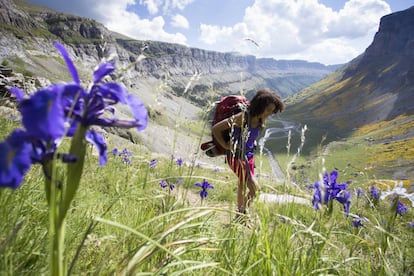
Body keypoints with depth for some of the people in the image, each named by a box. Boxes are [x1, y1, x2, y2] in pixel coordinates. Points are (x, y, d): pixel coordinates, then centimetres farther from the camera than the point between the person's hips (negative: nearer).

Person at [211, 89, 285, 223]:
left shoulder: (261, 119, -4)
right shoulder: (242, 117, -26)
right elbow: (215, 129, -22)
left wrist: (253, 143, 11)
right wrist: (226, 146, -14)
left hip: (249, 155, 7)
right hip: (236, 156, -7)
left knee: (243, 186, 18)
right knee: (254, 188, -9)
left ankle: (240, 215, 34)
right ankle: (243, 212, 10)